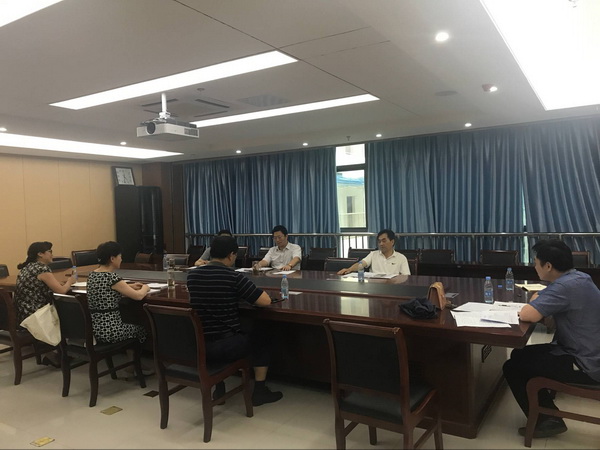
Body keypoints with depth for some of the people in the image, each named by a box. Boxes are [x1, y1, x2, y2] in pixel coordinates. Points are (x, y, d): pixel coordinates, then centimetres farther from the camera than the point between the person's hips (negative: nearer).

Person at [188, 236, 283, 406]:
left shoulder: (192, 275, 2)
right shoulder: (234, 277, -15)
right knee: (261, 336, 22)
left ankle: (219, 388, 37)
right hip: (223, 346, -5)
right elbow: (266, 301, -13)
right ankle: (259, 391, 26)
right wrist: (245, 294, 7)